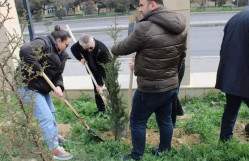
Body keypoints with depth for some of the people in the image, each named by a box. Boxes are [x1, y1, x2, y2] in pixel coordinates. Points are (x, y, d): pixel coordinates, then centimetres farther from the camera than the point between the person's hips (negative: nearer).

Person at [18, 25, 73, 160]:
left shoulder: (59, 54, 9)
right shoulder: (43, 43, -19)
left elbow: (58, 74, 6)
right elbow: (25, 51, -38)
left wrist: (58, 86, -14)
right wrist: (37, 69, -28)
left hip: (41, 87, 10)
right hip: (28, 86, -10)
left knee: (51, 112, 22)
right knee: (46, 117, -9)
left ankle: (54, 135, 44)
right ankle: (55, 150, 0)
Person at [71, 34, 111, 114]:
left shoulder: (102, 49, -38)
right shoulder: (79, 44, -22)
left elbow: (104, 68, -34)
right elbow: (73, 49, 3)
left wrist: (100, 84, -33)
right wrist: (80, 58, -15)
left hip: (105, 69, -5)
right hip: (93, 70, 5)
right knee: (97, 90, 7)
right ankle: (101, 109, 18)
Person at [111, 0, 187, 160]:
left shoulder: (145, 27, -21)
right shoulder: (180, 28, 3)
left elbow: (124, 47, -8)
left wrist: (113, 50, 14)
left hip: (150, 88, -7)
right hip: (171, 85, 8)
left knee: (137, 121, 11)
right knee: (165, 119, 22)